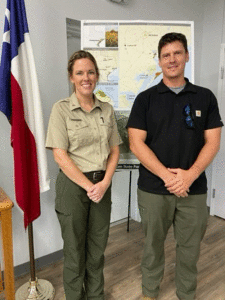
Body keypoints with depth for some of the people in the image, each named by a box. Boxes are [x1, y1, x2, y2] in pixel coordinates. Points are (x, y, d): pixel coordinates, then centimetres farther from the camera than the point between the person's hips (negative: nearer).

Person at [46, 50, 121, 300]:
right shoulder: (61, 109, -7)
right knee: (74, 249, 12)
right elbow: (60, 156, -12)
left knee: (98, 246, 17)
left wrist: (104, 183, -8)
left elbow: (114, 150, 6)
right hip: (73, 185, -4)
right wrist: (89, 186, -13)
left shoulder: (107, 109, 6)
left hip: (102, 184, 4)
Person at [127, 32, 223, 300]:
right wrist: (166, 175, -16)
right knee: (153, 245, 15)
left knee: (190, 248, 15)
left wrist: (190, 175, -15)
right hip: (153, 189, -1)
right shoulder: (145, 99, 0)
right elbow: (136, 143, -7)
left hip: (194, 189, 2)